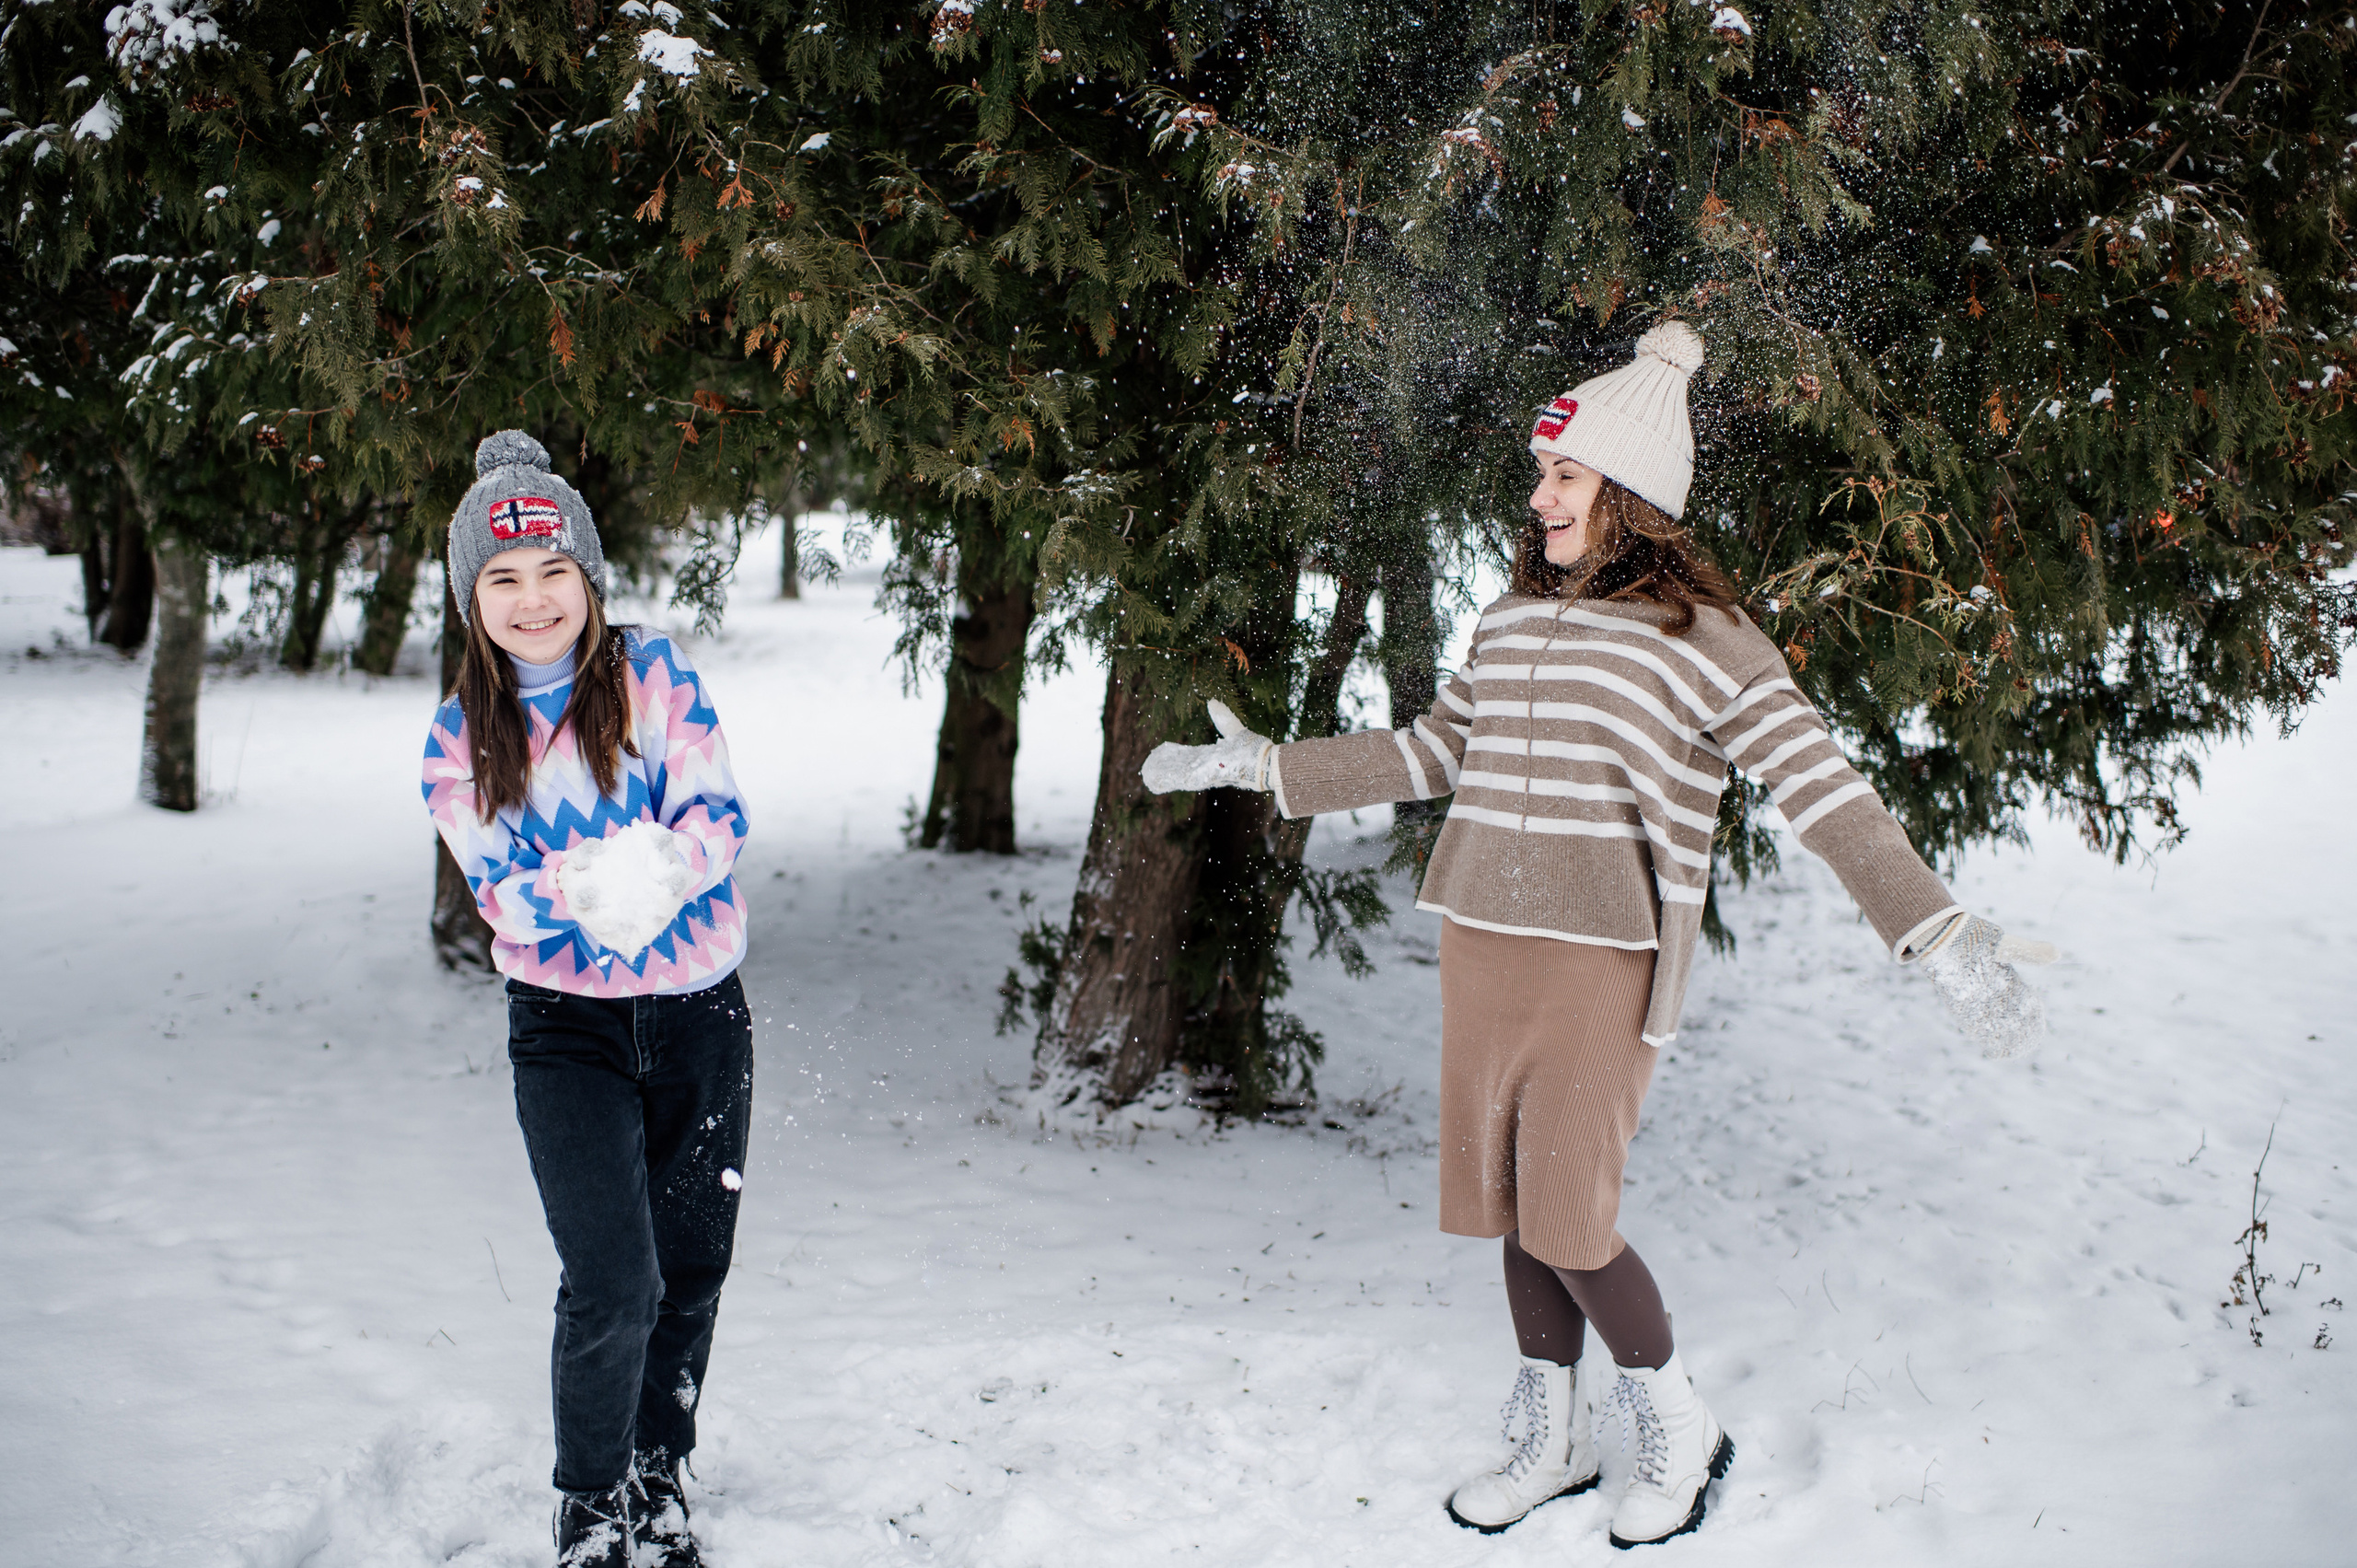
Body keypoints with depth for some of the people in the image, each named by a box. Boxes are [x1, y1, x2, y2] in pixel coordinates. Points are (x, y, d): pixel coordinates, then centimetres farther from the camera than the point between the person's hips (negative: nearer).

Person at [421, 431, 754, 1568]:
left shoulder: (655, 673, -2)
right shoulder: (459, 737, 0)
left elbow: (719, 817, -10)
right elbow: (497, 888, -9)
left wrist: (657, 872, -31)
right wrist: (590, 890, -30)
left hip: (699, 1009, 1)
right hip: (564, 1020, -1)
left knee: (691, 1271, 11)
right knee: (612, 1284, -13)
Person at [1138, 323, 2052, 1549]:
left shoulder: (1702, 638, -7)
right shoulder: (1513, 618, 11)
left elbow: (1824, 791, -12)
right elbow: (1431, 754, 23)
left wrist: (1940, 936, -22)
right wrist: (1263, 767, 25)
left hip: (1605, 961, -6)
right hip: (1480, 946, 6)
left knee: (1568, 1224, -6)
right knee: (1516, 1210, 11)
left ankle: (1679, 1430, 17)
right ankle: (1555, 1438, 28)